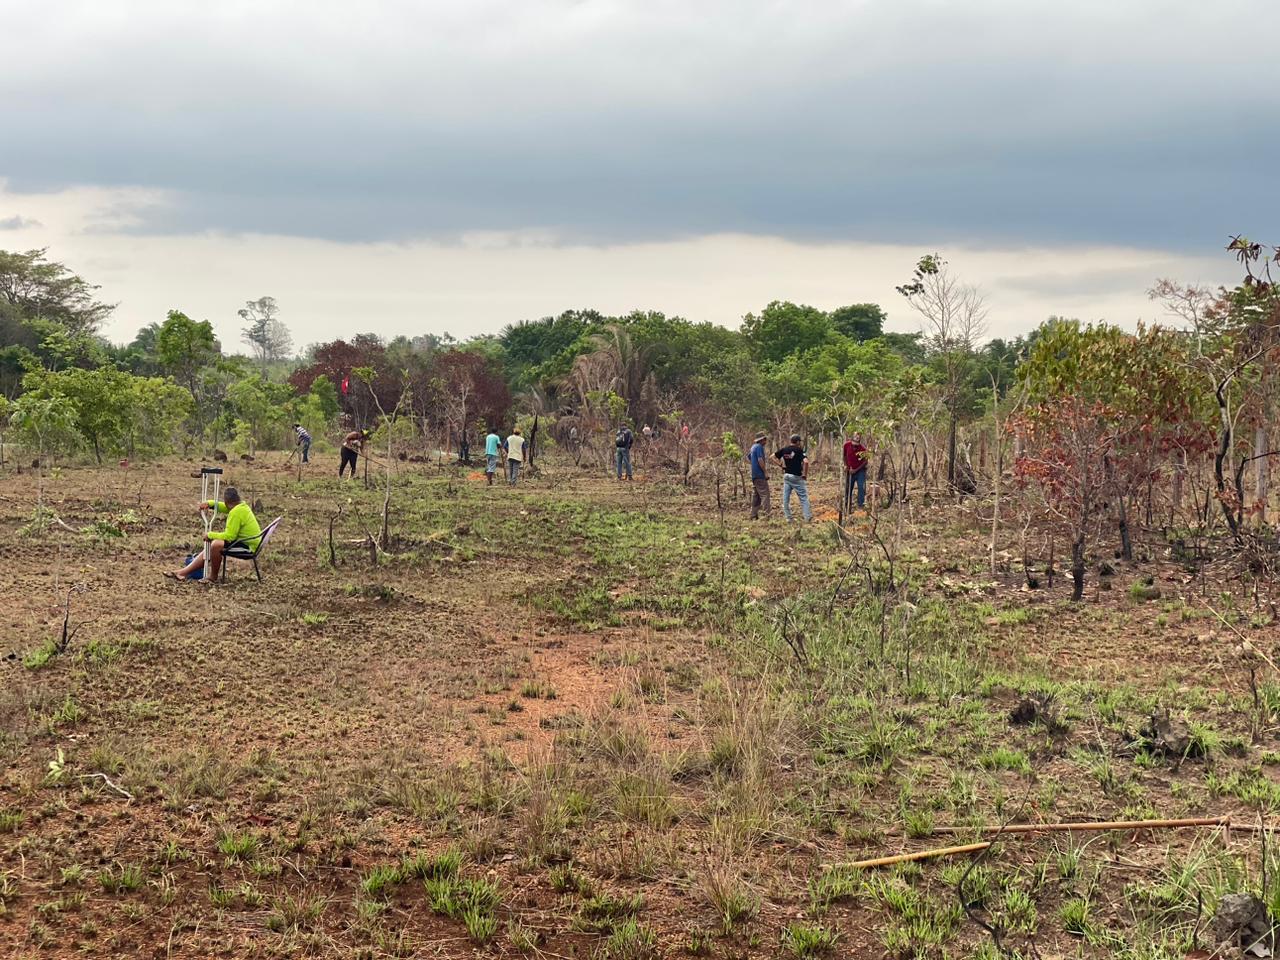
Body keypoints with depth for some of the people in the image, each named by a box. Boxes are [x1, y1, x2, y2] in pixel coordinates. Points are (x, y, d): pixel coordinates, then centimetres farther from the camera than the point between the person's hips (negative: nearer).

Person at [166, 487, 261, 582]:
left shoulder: (236, 512, -21)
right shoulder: (242, 506, 9)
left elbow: (229, 536, -22)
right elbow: (221, 506, 20)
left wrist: (210, 535, -9)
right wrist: (209, 503, 0)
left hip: (248, 547, -11)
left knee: (216, 545, -26)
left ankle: (213, 577, -6)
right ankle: (184, 572, 10)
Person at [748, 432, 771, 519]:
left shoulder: (753, 447, 17)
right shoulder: (759, 447, -12)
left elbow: (747, 458, 28)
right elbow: (760, 460, -20)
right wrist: (765, 472, -16)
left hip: (754, 475, 9)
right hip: (760, 475, -9)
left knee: (755, 495, 10)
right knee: (764, 494, -10)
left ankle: (754, 515, 11)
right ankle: (767, 512, -14)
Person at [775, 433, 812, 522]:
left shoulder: (784, 449, 3)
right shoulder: (799, 450, -11)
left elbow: (773, 456, 13)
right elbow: (806, 462, -23)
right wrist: (805, 475, -12)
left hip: (786, 476, 5)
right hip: (796, 477, -5)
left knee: (786, 498, 10)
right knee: (803, 497, 4)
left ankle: (788, 517, 12)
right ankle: (807, 517, 2)